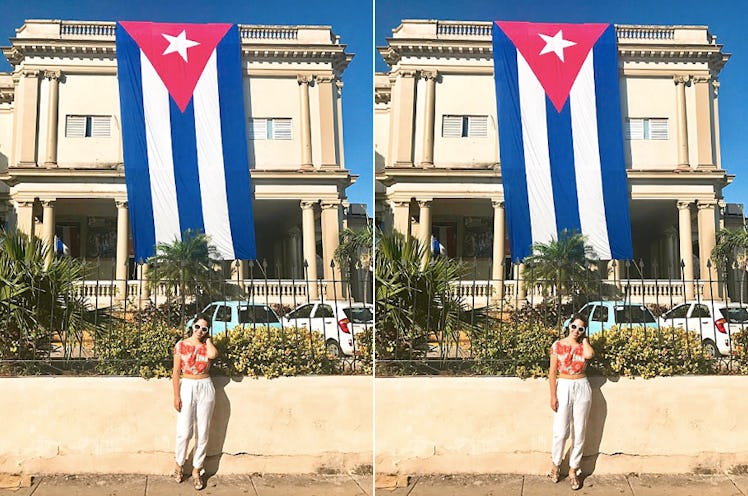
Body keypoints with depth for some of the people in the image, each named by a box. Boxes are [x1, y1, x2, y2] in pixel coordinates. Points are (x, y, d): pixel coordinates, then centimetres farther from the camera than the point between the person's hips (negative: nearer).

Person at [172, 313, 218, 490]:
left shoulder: (207, 346, 4)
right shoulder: (181, 345, 0)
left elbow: (213, 354, -22)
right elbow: (176, 372, -2)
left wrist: (207, 338, -5)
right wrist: (176, 396, -7)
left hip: (205, 388, 2)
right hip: (187, 387, -2)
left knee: (202, 432, 5)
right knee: (184, 432, -4)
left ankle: (196, 469, 18)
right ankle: (179, 464, 21)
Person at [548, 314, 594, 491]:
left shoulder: (583, 346, 4)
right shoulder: (558, 345, -1)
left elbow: (589, 354, -22)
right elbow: (552, 372, -3)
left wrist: (584, 338, -5)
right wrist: (553, 396, -8)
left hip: (582, 388, 2)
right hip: (563, 388, -2)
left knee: (579, 432, 6)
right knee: (560, 432, -3)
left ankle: (573, 469, 18)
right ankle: (556, 464, 20)